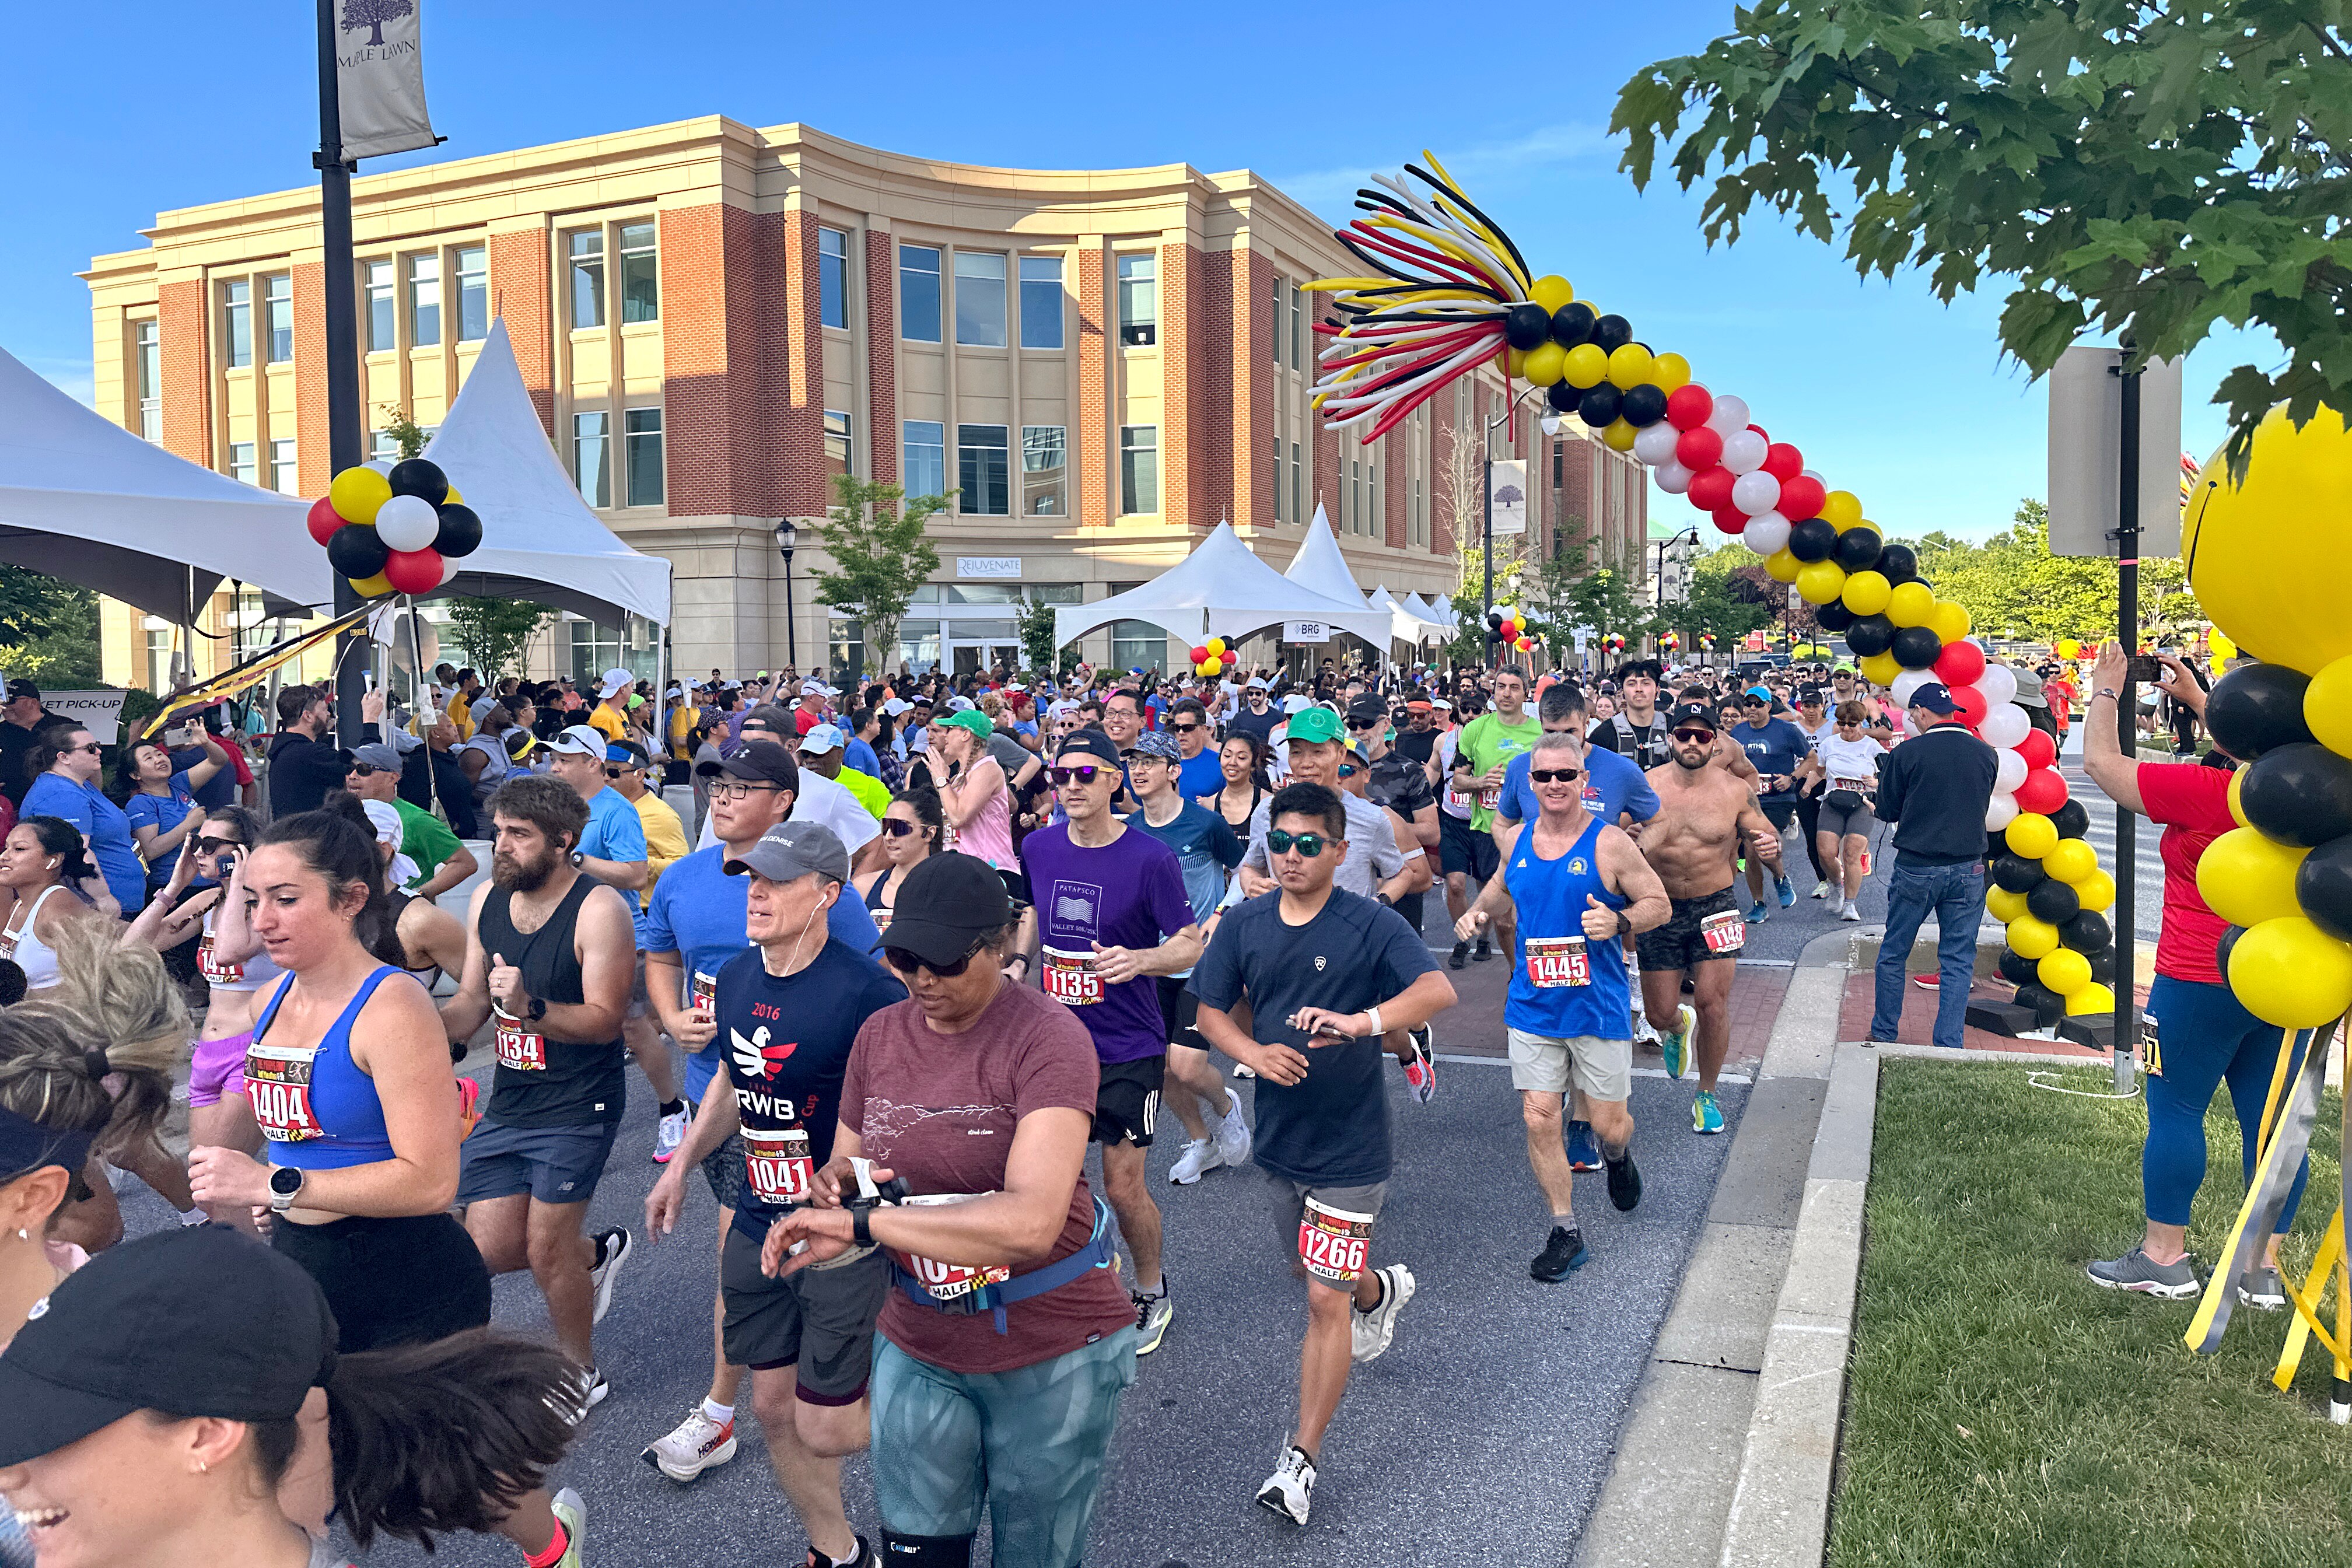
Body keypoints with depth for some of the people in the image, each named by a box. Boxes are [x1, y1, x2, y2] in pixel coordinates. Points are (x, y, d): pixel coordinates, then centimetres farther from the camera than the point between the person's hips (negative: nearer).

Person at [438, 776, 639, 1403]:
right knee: (489, 1250, 5)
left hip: (578, 1104, -6)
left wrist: (530, 1007, -36)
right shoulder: (487, 899, 3)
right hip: (509, 1099, 7)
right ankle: (598, 1254, 36)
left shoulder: (599, 910, -17)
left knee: (546, 1249, 0)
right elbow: (472, 1003, 10)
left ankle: (581, 1376, 25)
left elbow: (604, 1020, -19)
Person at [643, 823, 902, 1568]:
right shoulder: (736, 978, 1)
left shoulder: (867, 991, -22)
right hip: (758, 1227, 7)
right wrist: (682, 1165, 21)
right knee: (774, 1407, 15)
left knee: (824, 1430, 0)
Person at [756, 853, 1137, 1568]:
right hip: (919, 1349, 5)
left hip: (1052, 1356, -4)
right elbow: (843, 1167, 10)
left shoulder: (1048, 1038, -22)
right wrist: (836, 1184, -15)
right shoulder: (879, 1035, -1)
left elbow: (1032, 1223, -33)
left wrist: (859, 1226, -32)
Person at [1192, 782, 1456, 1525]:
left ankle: (1300, 1461, 8)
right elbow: (1210, 1013, 4)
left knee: (1325, 1302, -3)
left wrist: (1363, 1022, -47)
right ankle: (1381, 1290, 59)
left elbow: (1439, 991, -30)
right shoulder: (1244, 925, -1)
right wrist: (1255, 1052, -17)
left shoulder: (1372, 926, -16)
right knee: (1311, 1272, 26)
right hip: (1278, 1133, 6)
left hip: (1349, 1146, -6)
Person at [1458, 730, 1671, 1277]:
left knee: (1608, 1125, 6)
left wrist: (1619, 922, -23)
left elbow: (1660, 904, -5)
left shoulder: (1609, 843, -11)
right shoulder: (1517, 840, 3)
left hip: (1599, 1007, -3)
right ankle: (1565, 1233, 16)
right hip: (1532, 1007, 3)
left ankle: (1618, 1155, 44)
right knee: (1539, 1120, 0)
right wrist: (1480, 909, 5)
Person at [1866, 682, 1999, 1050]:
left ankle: (1884, 1033, 20)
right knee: (1958, 961, 8)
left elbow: (1886, 810, -1)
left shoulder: (1908, 753, -11)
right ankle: (1950, 1045, 7)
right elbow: (1980, 807, 15)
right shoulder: (1986, 754, 1)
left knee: (1893, 955, 12)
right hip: (1968, 869, 3)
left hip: (1915, 868, -3)